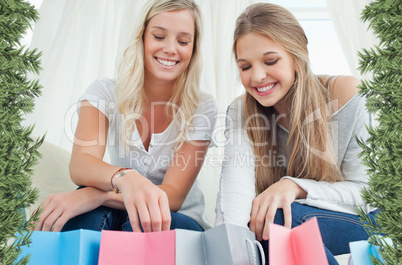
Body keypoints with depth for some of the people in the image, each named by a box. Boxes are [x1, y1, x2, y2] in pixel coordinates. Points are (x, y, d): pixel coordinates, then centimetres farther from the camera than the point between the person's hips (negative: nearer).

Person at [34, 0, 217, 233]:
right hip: (117, 214, 1)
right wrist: (125, 178, -48)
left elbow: (174, 196, -20)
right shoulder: (105, 92, -7)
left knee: (139, 226, -34)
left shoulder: (202, 108, -12)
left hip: (178, 223, -1)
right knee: (89, 211, -32)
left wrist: (94, 195, -36)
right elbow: (80, 164, -23)